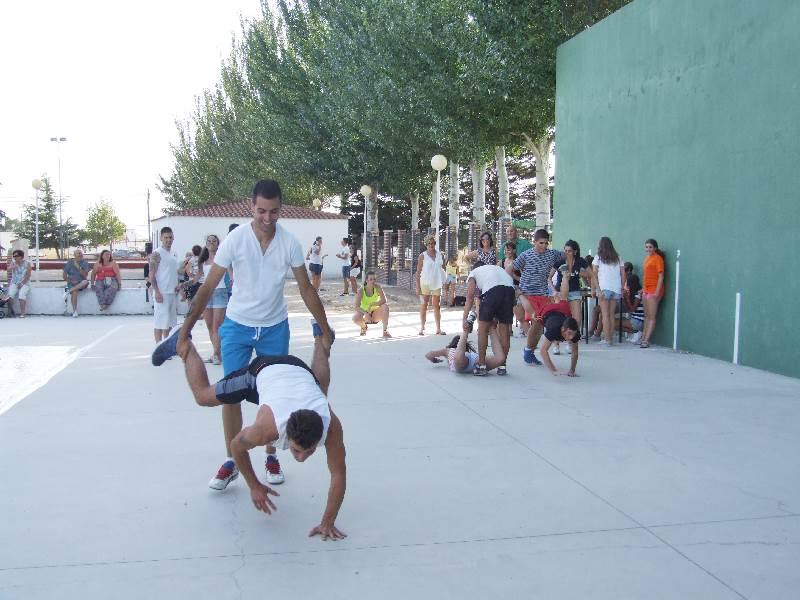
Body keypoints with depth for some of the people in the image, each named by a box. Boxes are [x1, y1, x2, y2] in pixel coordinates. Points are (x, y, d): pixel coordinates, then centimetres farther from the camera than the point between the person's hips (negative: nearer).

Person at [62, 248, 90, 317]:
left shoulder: (85, 263, 4)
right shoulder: (69, 263, 4)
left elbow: (85, 275, -7)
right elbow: (64, 275, 3)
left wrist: (78, 267, -17)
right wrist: (70, 281, -11)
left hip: (81, 283, 1)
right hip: (72, 283, -1)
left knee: (85, 282, -36)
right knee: (74, 292, -33)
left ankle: (68, 291, -32)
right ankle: (75, 311, -30)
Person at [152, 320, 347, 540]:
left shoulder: (331, 425, -42)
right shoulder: (266, 429, -42)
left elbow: (339, 475, -30)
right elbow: (236, 445, -19)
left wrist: (328, 522, -30)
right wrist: (254, 486, -10)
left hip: (300, 371, 2)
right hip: (261, 370, -2)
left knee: (322, 385, 37)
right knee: (202, 395, 18)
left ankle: (319, 334, 57)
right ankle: (183, 344, 37)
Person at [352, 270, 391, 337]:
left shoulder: (377, 287, -14)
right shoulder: (361, 291, -16)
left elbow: (384, 300, -25)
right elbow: (357, 307, -24)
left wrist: (371, 304, -36)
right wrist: (365, 313, -42)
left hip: (375, 314, 1)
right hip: (364, 313, -1)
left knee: (385, 306, -29)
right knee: (355, 318, -33)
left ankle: (385, 331, -23)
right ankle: (364, 327, 5)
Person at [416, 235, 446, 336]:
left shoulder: (439, 255, 8)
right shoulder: (423, 256, -3)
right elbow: (418, 272, -3)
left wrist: (442, 282, 11)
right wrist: (418, 286, -9)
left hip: (436, 283, 3)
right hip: (425, 283, -3)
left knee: (436, 306, 6)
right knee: (424, 306, 2)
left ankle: (438, 329, 7)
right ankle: (422, 328, 9)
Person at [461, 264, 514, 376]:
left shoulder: (473, 274, 26)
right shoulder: (496, 268, 40)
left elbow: (469, 297, 11)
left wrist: (465, 319, 6)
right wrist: (495, 318, 29)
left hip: (492, 290, -5)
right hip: (510, 289, 5)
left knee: (483, 328, 9)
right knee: (505, 330, 14)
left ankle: (481, 365, 12)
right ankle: (502, 365, 21)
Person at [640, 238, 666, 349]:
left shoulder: (657, 258, -8)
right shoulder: (647, 258, 15)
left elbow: (661, 276, -13)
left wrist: (657, 291, -19)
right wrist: (643, 289, 17)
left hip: (654, 290, -8)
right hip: (646, 290, 9)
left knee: (651, 316, -7)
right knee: (646, 316, 11)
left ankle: (646, 340, -10)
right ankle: (643, 338, 15)